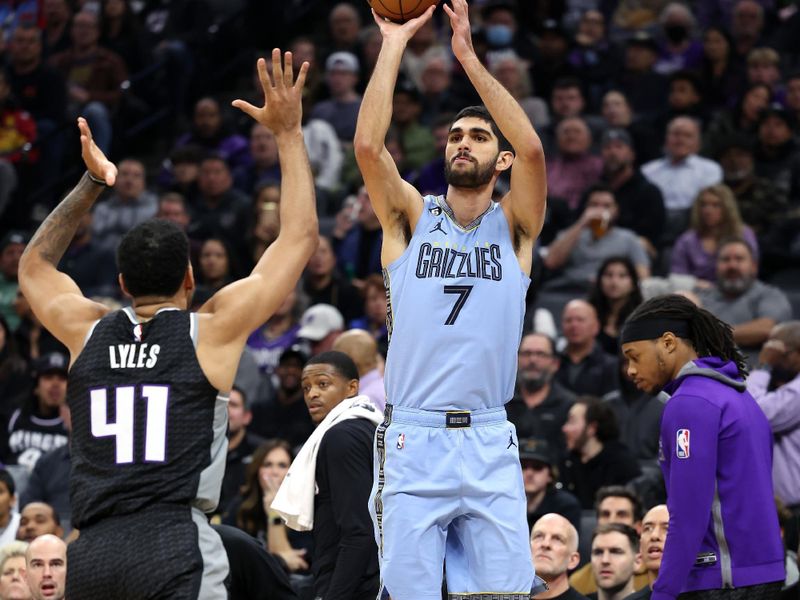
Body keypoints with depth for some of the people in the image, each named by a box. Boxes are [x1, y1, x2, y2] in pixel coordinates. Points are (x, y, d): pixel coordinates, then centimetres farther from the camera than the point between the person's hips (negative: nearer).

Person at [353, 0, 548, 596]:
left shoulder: (513, 227, 8)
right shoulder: (412, 218, 9)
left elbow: (531, 149, -10)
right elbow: (369, 146, -7)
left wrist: (468, 56, -11)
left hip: (490, 447, 1)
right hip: (413, 441, 0)